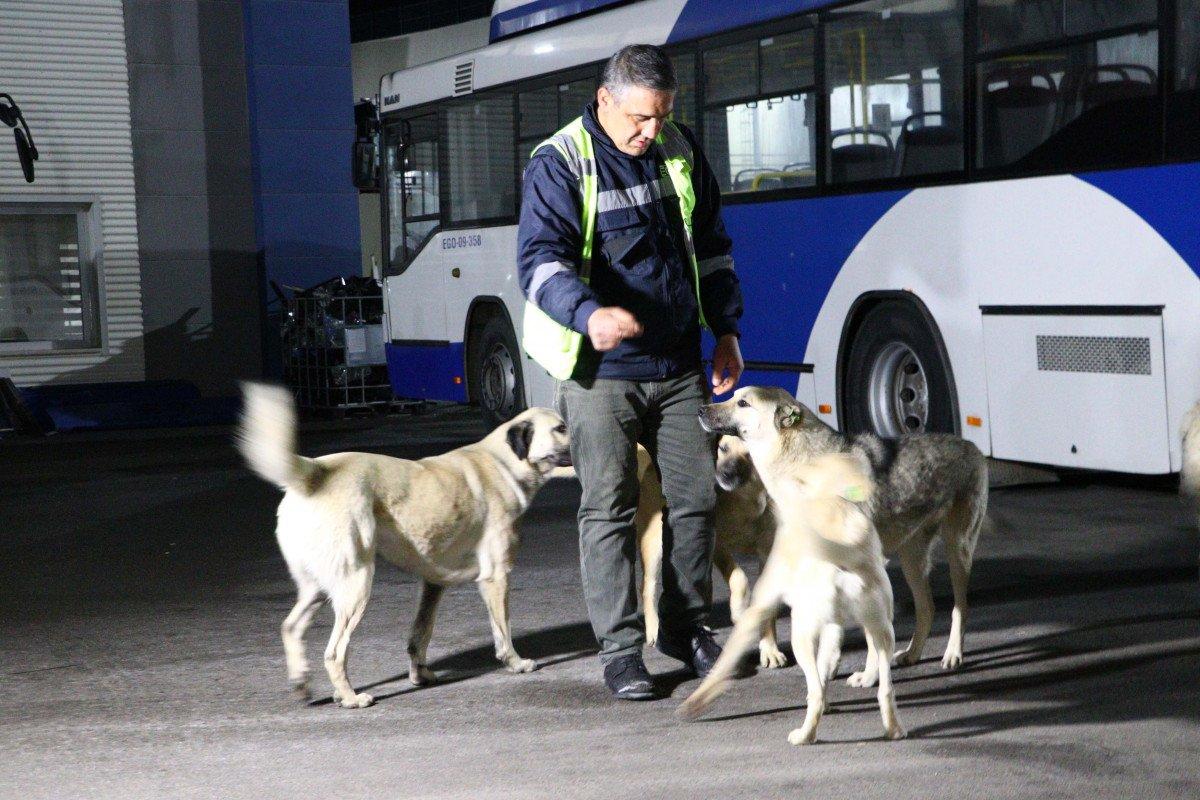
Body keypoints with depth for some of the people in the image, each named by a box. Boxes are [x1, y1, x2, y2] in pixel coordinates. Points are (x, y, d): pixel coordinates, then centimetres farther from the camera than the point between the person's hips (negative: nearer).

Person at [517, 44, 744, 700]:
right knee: (609, 509, -2)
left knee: (695, 497, 9)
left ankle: (685, 627, 26)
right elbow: (540, 260, -23)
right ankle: (620, 651, 7)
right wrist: (588, 313, -42)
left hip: (678, 366, 5)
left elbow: (711, 246, 17)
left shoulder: (680, 151, 7)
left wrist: (726, 331, 13)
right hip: (601, 373, -5)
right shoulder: (560, 164, -11)